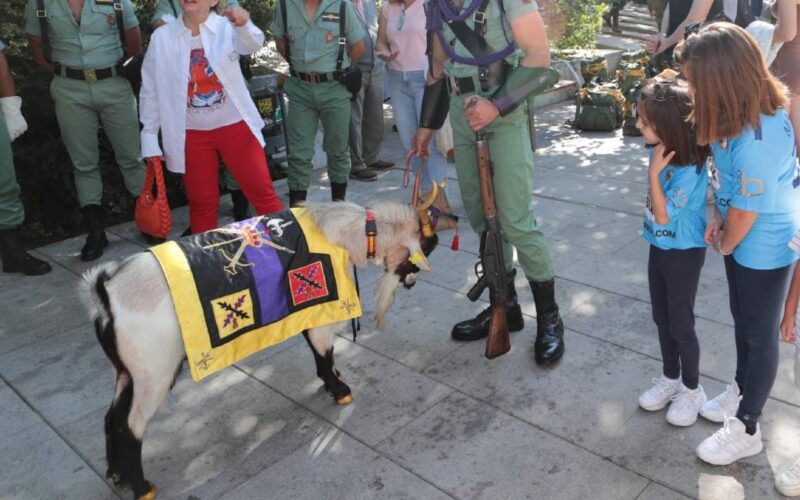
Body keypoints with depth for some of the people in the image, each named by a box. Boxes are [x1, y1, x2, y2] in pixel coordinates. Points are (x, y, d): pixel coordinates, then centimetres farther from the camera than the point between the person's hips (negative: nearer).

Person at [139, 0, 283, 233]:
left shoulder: (227, 27, -6)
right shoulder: (162, 36, -2)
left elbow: (253, 44, -28)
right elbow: (150, 90, 3)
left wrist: (244, 25, -52)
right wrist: (150, 139, 3)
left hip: (234, 126, -1)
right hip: (192, 134, 1)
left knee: (261, 190, 2)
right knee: (201, 201, 10)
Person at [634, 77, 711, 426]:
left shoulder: (689, 170, -29)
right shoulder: (660, 151, -5)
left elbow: (663, 216, -25)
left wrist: (654, 173, -27)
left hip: (684, 254, -7)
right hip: (659, 248, 7)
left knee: (681, 325, 7)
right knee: (661, 319, 19)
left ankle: (692, 390, 29)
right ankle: (670, 377, 39)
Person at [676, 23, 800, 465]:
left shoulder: (758, 140, -35)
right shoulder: (742, 110, -8)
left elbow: (745, 212, -22)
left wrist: (724, 244, -5)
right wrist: (718, 219, -4)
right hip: (741, 237, 8)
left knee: (760, 333, 8)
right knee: (741, 320, 24)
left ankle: (746, 429, 26)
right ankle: (742, 390, 47)